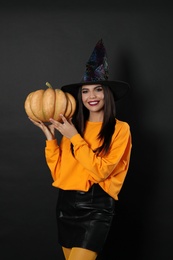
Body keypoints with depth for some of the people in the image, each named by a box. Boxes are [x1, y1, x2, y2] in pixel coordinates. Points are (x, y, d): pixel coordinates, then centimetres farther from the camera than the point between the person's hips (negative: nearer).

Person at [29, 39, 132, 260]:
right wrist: (50, 138, -4)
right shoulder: (74, 126, 8)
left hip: (96, 207, -5)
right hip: (67, 203, 6)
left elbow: (101, 171, -15)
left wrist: (74, 138, -15)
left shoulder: (120, 129, -5)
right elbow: (58, 173, 6)